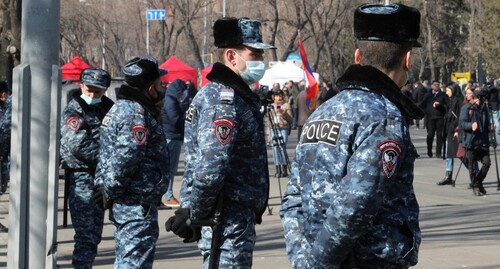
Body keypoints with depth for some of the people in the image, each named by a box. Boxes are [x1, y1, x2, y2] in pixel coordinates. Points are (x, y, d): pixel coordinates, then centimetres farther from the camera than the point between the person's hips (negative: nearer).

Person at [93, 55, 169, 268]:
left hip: (123, 203, 11)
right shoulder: (137, 114, -17)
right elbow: (125, 158, -26)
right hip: (138, 204, -11)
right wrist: (110, 192, -15)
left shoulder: (120, 108, 17)